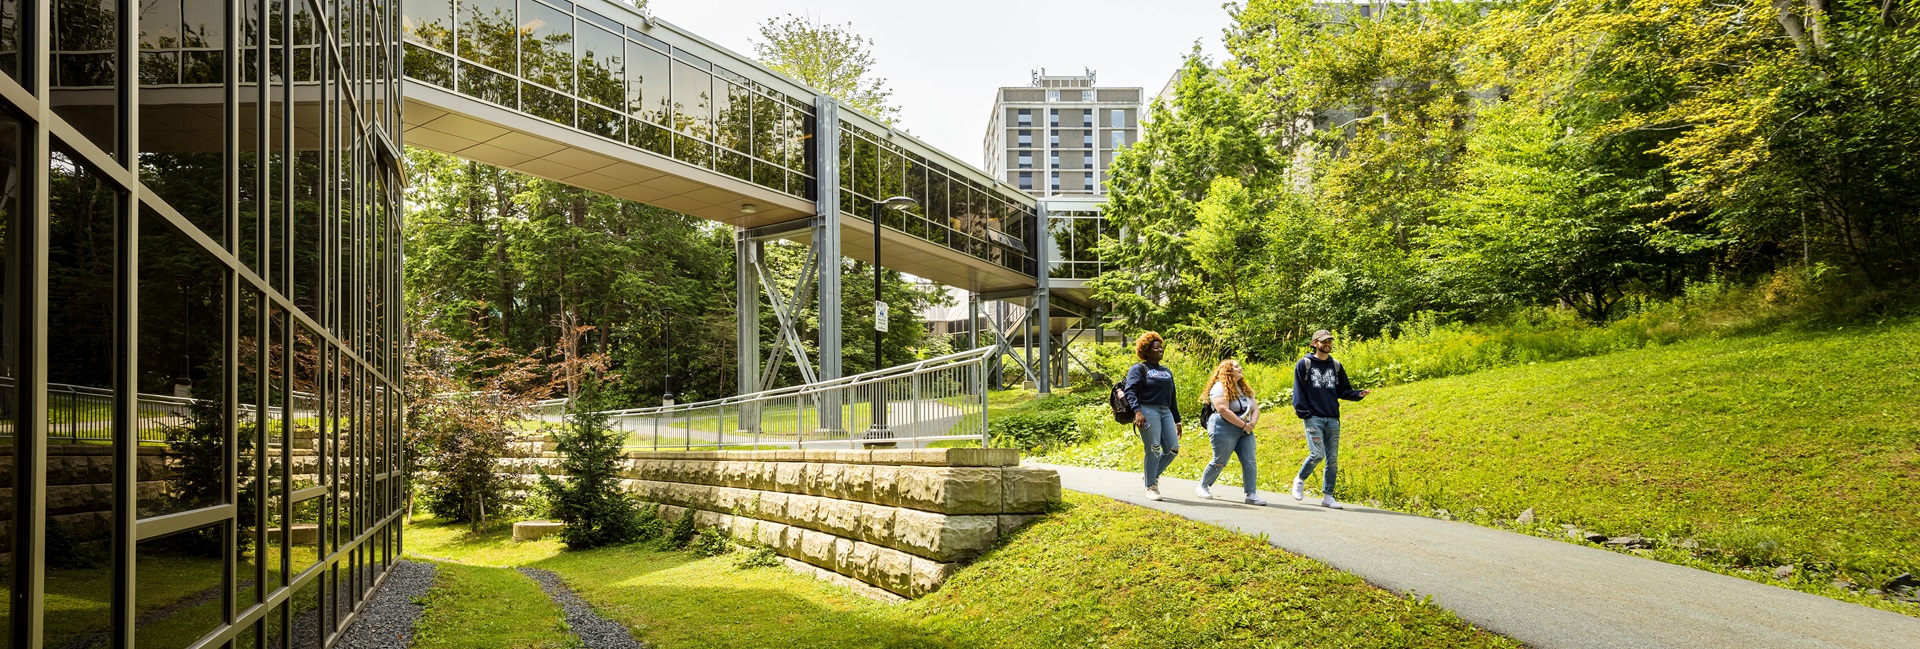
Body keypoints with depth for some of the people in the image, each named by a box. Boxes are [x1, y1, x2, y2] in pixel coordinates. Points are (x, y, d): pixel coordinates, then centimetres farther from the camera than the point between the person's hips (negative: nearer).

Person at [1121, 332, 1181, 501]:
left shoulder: (1167, 371, 25)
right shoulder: (1139, 368, 3)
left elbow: (1172, 398, 26)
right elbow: (1130, 390, -9)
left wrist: (1177, 421, 22)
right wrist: (1137, 411, -23)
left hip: (1165, 412, 6)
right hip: (1147, 411, -6)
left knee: (1173, 449, -4)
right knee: (1153, 449, -10)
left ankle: (1154, 473, 21)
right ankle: (1150, 487, 0)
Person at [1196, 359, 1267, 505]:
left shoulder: (1245, 389, 18)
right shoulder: (1220, 387, -9)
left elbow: (1256, 408, 14)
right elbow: (1223, 411, -20)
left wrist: (1252, 424, -7)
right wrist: (1243, 425, -18)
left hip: (1245, 432, 7)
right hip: (1224, 429, -7)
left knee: (1249, 462, -4)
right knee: (1220, 462, -2)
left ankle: (1252, 495, -3)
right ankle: (1202, 487, 17)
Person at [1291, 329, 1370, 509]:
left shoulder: (1336, 366, 15)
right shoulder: (1304, 364, 2)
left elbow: (1343, 391, 16)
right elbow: (1298, 391, -2)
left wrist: (1359, 394, -3)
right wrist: (1303, 413, -11)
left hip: (1333, 420, 5)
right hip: (1313, 418, -5)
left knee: (1333, 459, 3)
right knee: (1317, 454, -16)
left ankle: (1327, 496, 10)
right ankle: (1300, 480, 9)